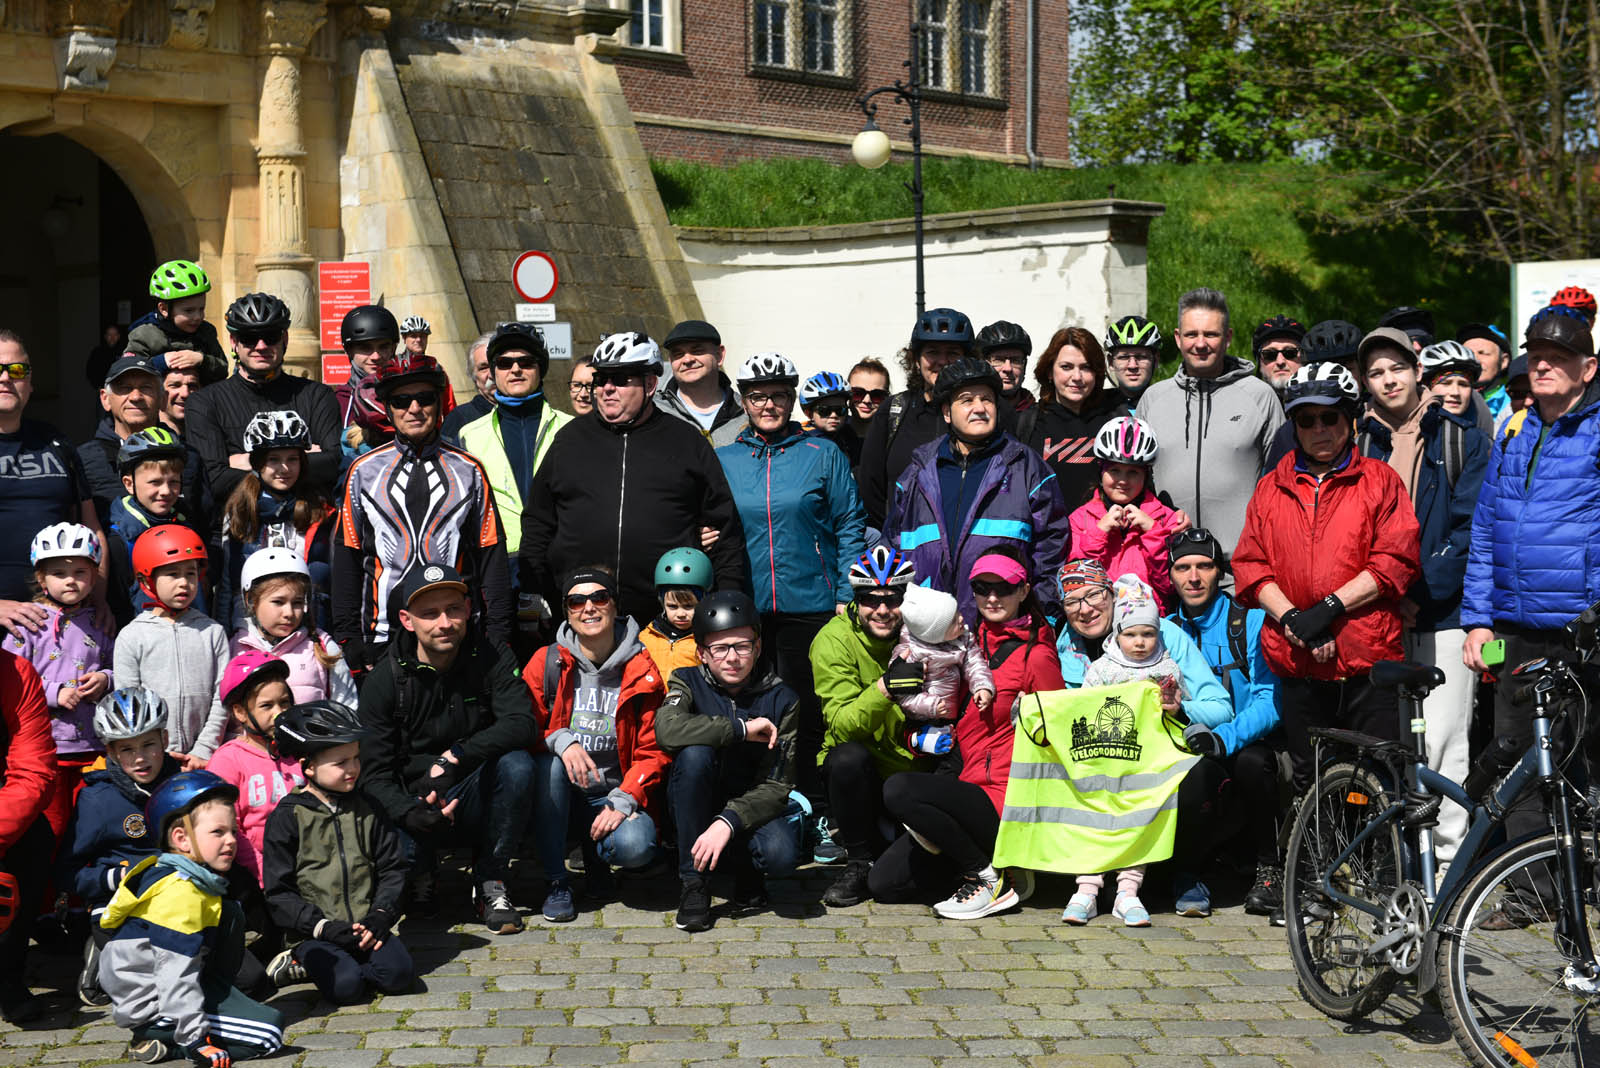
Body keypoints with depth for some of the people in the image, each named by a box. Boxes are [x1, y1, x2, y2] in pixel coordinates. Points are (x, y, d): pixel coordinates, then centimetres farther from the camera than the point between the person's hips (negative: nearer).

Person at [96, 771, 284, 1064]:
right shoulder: (180, 893, -22)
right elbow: (176, 974, -27)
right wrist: (194, 1039, -28)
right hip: (155, 1006, -11)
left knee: (229, 914, 18)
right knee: (269, 1030, -16)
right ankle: (159, 1038, -13)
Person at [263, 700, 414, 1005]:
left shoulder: (365, 808, 11)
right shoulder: (287, 817, -3)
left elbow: (392, 868, 12)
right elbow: (279, 891, -5)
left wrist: (380, 914, -5)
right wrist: (323, 927, -15)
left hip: (365, 925, 4)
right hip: (315, 929, -4)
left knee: (400, 973, -21)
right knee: (346, 986, -28)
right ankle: (303, 956, 3)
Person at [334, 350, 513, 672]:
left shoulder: (469, 471, 9)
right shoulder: (364, 471, 9)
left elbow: (492, 557, 8)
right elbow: (347, 558, 9)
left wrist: (498, 635, 1)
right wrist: (348, 639, 3)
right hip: (383, 639, 0)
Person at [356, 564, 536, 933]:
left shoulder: (491, 657, -6)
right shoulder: (385, 680, -9)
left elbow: (521, 723, -21)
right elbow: (374, 773, -12)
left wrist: (455, 757, -35)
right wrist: (411, 814, -34)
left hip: (476, 800, 1)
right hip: (415, 803, -1)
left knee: (517, 764, -30)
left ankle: (490, 882, -11)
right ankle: (422, 877, 9)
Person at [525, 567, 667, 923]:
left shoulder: (642, 671, -2)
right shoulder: (547, 663, -1)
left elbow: (652, 751, -1)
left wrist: (622, 801, -16)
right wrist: (562, 741, -25)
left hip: (615, 795, -1)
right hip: (561, 794, 1)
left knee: (636, 846, -32)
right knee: (549, 764, -34)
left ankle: (595, 853, 8)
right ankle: (555, 882, -19)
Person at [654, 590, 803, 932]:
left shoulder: (781, 700, -8)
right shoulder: (689, 683, -5)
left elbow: (776, 787, -15)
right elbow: (667, 729, -29)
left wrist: (728, 823, -31)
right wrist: (742, 729, -29)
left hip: (752, 807, 0)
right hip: (695, 809, 1)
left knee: (781, 855, -34)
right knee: (695, 753, -31)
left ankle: (747, 872, 6)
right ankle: (693, 884, -20)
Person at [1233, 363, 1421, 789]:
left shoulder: (1380, 480, 6)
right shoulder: (1272, 488, 14)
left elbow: (1396, 560, -5)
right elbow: (1249, 566, 6)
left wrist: (1330, 606, -14)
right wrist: (1291, 618, -10)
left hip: (1368, 661, -3)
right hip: (1297, 664, 3)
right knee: (1311, 789, 9)